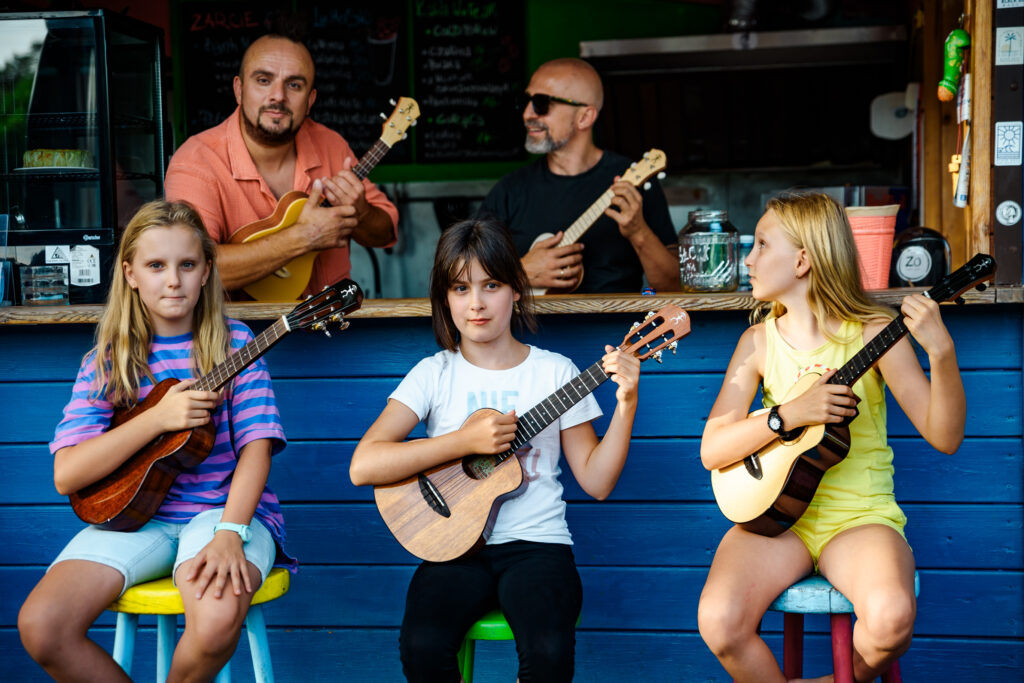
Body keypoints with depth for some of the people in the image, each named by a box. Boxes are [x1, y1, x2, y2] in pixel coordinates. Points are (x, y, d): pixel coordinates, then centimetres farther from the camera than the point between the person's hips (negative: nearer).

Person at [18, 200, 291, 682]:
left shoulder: (233, 345, 2)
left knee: (217, 620, -34)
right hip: (134, 514, 2)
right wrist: (159, 417, -15)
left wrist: (230, 533, -24)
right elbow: (66, 476, -4)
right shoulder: (108, 360, 5)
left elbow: (255, 447, -7)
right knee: (41, 625, -23)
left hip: (222, 510, -2)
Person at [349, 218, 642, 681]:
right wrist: (465, 441, -15)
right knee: (423, 645, -30)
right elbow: (363, 466, -9)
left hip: (536, 543, 0)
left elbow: (596, 482, 5)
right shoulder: (435, 373, 5)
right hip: (456, 544, 0)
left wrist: (626, 405, -7)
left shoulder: (555, 371, 7)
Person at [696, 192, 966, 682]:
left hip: (860, 516, -2)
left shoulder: (874, 333, -3)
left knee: (891, 618, -31)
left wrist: (941, 353, -23)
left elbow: (944, 437, -7)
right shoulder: (759, 341, 6)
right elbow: (712, 451, 0)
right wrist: (789, 414, -15)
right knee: (719, 620, -26)